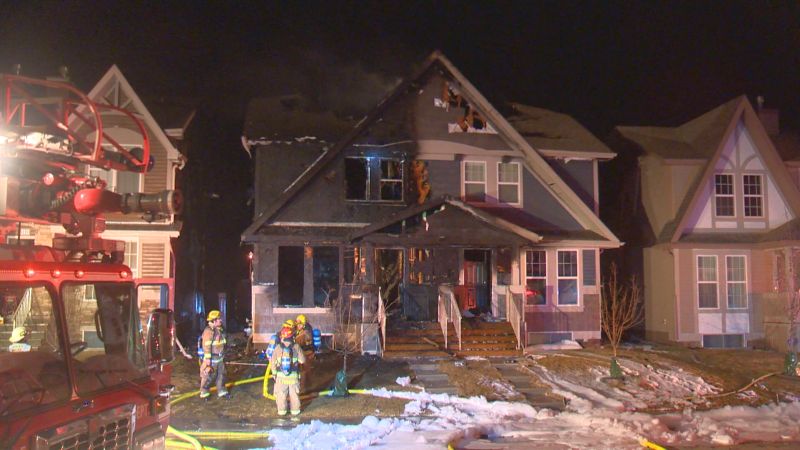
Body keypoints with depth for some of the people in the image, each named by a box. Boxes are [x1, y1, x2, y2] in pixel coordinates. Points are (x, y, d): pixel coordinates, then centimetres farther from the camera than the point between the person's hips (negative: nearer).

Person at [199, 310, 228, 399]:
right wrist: (207, 358, -22)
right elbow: (206, 346, -22)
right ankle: (204, 392, 16)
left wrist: (223, 355, 22)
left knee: (221, 374, 14)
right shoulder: (208, 331, -19)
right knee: (208, 376, 2)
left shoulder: (220, 330, 9)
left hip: (220, 358, 9)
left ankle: (221, 391, 25)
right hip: (212, 358, -8)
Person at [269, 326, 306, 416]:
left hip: (280, 376, 1)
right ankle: (295, 410, 23)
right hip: (293, 376, 0)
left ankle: (281, 411, 23)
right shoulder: (296, 347, -13)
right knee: (294, 394, 14)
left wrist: (274, 373, 11)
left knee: (281, 394, 15)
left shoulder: (278, 347, -9)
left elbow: (273, 362, -3)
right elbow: (302, 360, -7)